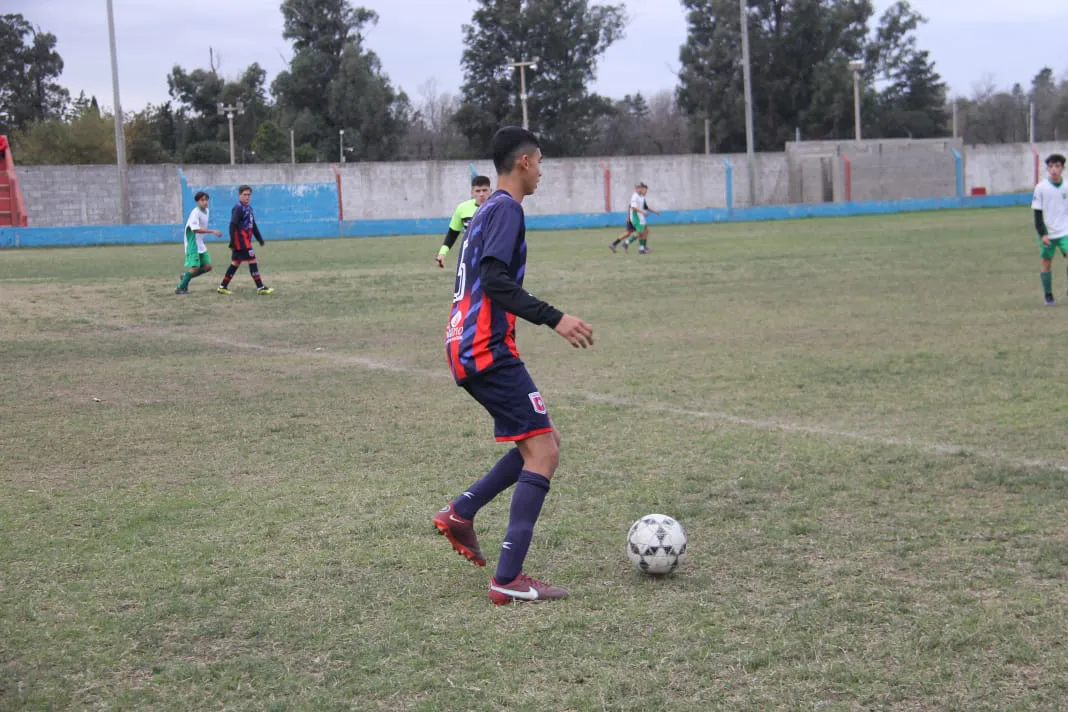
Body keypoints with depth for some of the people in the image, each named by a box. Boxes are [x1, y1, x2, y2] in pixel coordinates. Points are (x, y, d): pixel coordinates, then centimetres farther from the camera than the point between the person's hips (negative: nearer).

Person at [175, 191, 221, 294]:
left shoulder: (206, 211, 9)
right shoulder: (195, 212, -18)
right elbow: (196, 229, -30)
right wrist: (212, 231, -34)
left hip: (200, 244, 8)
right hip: (193, 244, -8)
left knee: (207, 267, 5)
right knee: (195, 267, -15)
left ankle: (186, 276, 20)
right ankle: (180, 288, -6)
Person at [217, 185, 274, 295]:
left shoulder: (249, 208, 14)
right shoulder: (238, 208, -13)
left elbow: (253, 225, 23)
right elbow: (232, 225, -18)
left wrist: (259, 238, 22)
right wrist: (232, 242, -22)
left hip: (246, 241, 9)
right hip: (240, 240, -9)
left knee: (235, 263, 12)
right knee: (252, 261, -8)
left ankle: (223, 286, 17)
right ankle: (260, 288, -5)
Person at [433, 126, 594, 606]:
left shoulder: (486, 211, 21)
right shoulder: (507, 208, -9)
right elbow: (495, 280, -22)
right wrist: (554, 319, -26)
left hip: (467, 349, 10)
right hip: (487, 350, -10)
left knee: (543, 442, 15)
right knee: (543, 453, -10)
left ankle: (460, 513, 13)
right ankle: (508, 580, -12)